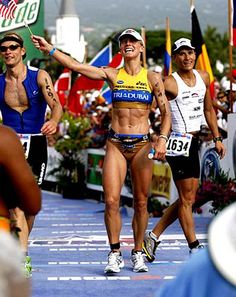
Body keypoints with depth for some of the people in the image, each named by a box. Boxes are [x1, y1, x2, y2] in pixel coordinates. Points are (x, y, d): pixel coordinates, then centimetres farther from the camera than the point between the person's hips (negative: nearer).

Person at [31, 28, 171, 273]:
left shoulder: (152, 78, 3)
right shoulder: (112, 75, 5)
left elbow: (166, 113, 1)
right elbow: (75, 66, 0)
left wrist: (162, 138, -14)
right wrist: (49, 49, -6)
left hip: (141, 145, 0)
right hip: (115, 144, 0)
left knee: (140, 202, 3)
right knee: (111, 201, -9)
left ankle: (137, 253, 15)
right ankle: (114, 254, 1)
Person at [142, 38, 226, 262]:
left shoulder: (203, 77, 11)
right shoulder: (170, 83, -11)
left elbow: (208, 109, 22)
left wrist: (217, 138, 19)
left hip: (193, 143, 8)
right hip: (179, 142, -8)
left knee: (187, 199, 12)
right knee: (186, 198, -2)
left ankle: (153, 237, 20)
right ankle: (195, 248, 3)